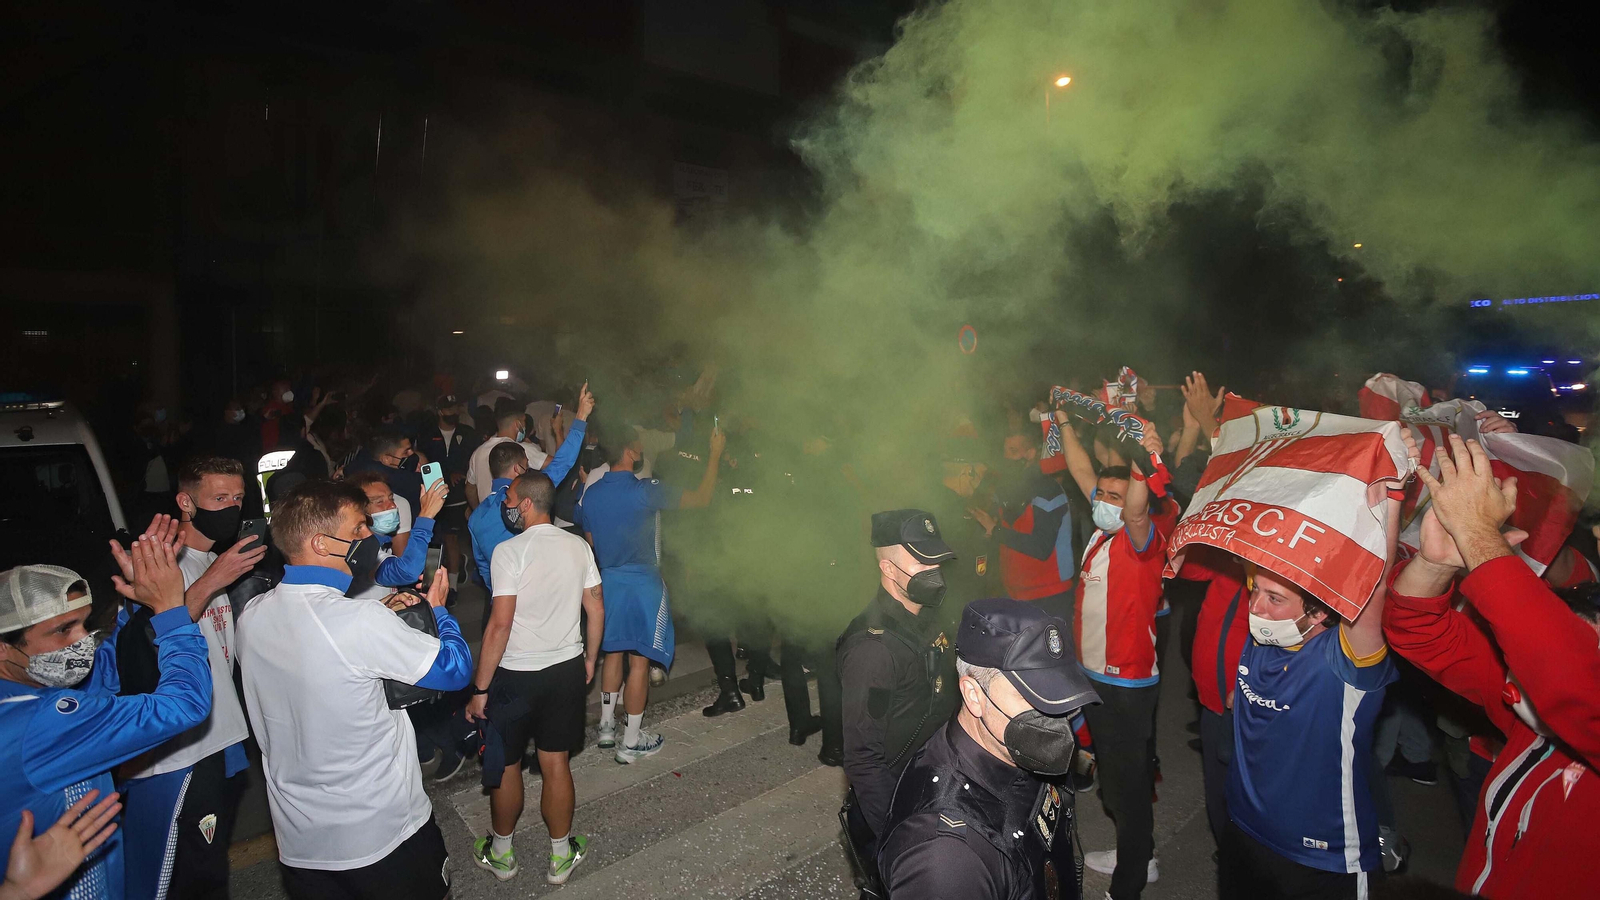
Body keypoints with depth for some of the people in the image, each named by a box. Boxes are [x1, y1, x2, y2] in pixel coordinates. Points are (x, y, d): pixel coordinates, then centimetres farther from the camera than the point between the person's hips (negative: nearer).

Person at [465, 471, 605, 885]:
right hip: (567, 670, 4)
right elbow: (596, 610, 3)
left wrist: (480, 689, -12)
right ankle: (561, 856, 27)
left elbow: (500, 625, -19)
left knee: (505, 763, 16)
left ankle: (500, 852, 34)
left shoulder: (510, 551, -18)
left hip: (516, 675, -4)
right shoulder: (579, 547, -2)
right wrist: (590, 658, 18)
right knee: (556, 762, 15)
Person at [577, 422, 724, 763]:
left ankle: (606, 727, 28)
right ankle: (631, 742, 10)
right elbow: (701, 499, -14)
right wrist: (714, 456, -5)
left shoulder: (589, 495, 1)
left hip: (608, 580, 6)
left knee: (613, 652, 20)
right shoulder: (645, 490, -18)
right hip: (643, 582, -6)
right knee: (639, 660, 2)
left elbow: (591, 543, 12)